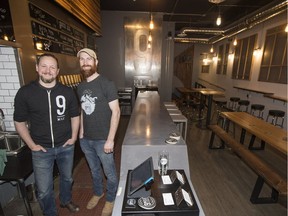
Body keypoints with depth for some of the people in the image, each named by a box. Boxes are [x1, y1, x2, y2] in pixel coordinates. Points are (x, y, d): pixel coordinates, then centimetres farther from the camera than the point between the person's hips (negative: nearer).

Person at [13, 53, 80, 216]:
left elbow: (75, 116, 3)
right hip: (41, 149, -1)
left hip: (66, 146, 2)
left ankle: (66, 200, 53)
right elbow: (20, 122, -1)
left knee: (67, 178, 23)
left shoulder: (67, 92, -6)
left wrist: (74, 137, -3)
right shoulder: (25, 92, -8)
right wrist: (32, 145, -6)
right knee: (44, 190, 9)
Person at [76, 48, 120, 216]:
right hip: (86, 139, 6)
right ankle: (98, 192, 51)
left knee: (110, 172, 15)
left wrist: (110, 139, -19)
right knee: (94, 170, 25)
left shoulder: (107, 84, -14)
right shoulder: (81, 87, 5)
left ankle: (111, 199, 40)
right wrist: (81, 133, 10)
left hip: (103, 139, -5)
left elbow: (116, 111, -17)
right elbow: (83, 111, 14)